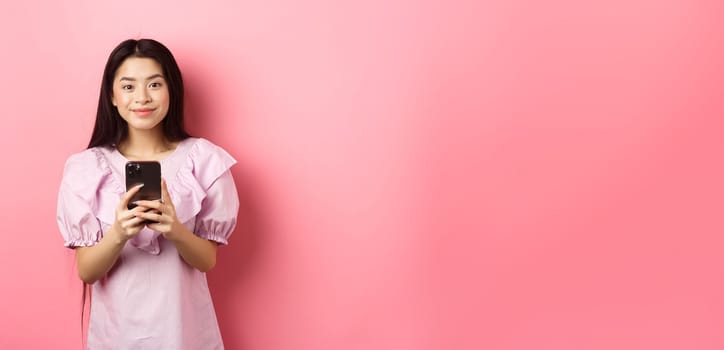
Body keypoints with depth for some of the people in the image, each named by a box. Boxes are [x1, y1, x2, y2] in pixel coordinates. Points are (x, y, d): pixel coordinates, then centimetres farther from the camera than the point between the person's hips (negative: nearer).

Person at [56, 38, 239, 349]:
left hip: (183, 323, 0)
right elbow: (86, 272, -7)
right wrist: (117, 234, -25)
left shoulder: (203, 159, -8)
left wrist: (175, 230, -24)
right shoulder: (87, 167, -7)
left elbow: (207, 260, -5)